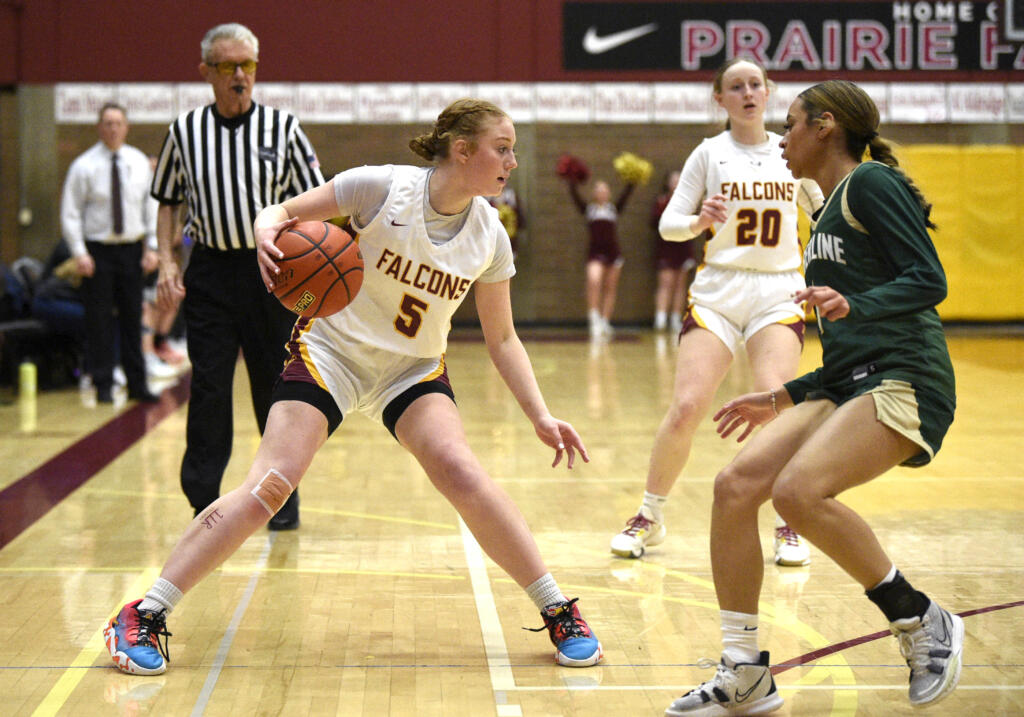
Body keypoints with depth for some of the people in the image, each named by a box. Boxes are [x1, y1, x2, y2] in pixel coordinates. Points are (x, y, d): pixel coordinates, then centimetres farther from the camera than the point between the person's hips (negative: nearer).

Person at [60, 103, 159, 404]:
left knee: (133, 318, 7)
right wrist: (79, 253, -11)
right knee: (99, 320, -1)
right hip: (97, 251, -3)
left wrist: (152, 247, 1)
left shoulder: (140, 163, 5)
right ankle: (103, 386, 6)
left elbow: (151, 207, 10)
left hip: (131, 248, 3)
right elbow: (70, 212, -3)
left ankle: (137, 384, 14)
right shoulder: (84, 166, -4)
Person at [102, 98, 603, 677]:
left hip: (414, 368, 3)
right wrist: (268, 232, -33)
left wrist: (542, 418, -4)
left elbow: (502, 339, 4)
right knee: (269, 486, -16)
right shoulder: (383, 188, -18)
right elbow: (283, 212, -10)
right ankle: (143, 618, -8)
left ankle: (560, 614, -9)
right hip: (331, 350, -2)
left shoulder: (489, 237, -7)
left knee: (462, 473, -23)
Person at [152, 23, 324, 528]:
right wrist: (166, 262, 1)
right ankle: (204, 500, 3)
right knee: (208, 387, -3)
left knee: (276, 387, 6)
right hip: (210, 271, 1)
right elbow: (167, 202, 13)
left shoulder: (283, 127, 1)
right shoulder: (185, 131, 4)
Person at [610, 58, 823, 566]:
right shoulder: (710, 153, 3)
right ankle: (650, 515, 10)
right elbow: (668, 223, -1)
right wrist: (697, 221, -21)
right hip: (717, 292, -1)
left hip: (778, 294, 1)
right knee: (686, 407, -10)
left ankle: (788, 526, -1)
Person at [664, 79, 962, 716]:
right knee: (736, 485, -7)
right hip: (850, 385, 9)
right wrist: (786, 399, 27)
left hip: (907, 383, -9)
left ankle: (923, 622, -10)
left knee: (798, 490, -29)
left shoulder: (870, 182, -1)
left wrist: (853, 304, -27)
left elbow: (929, 280, -12)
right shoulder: (832, 210, 25)